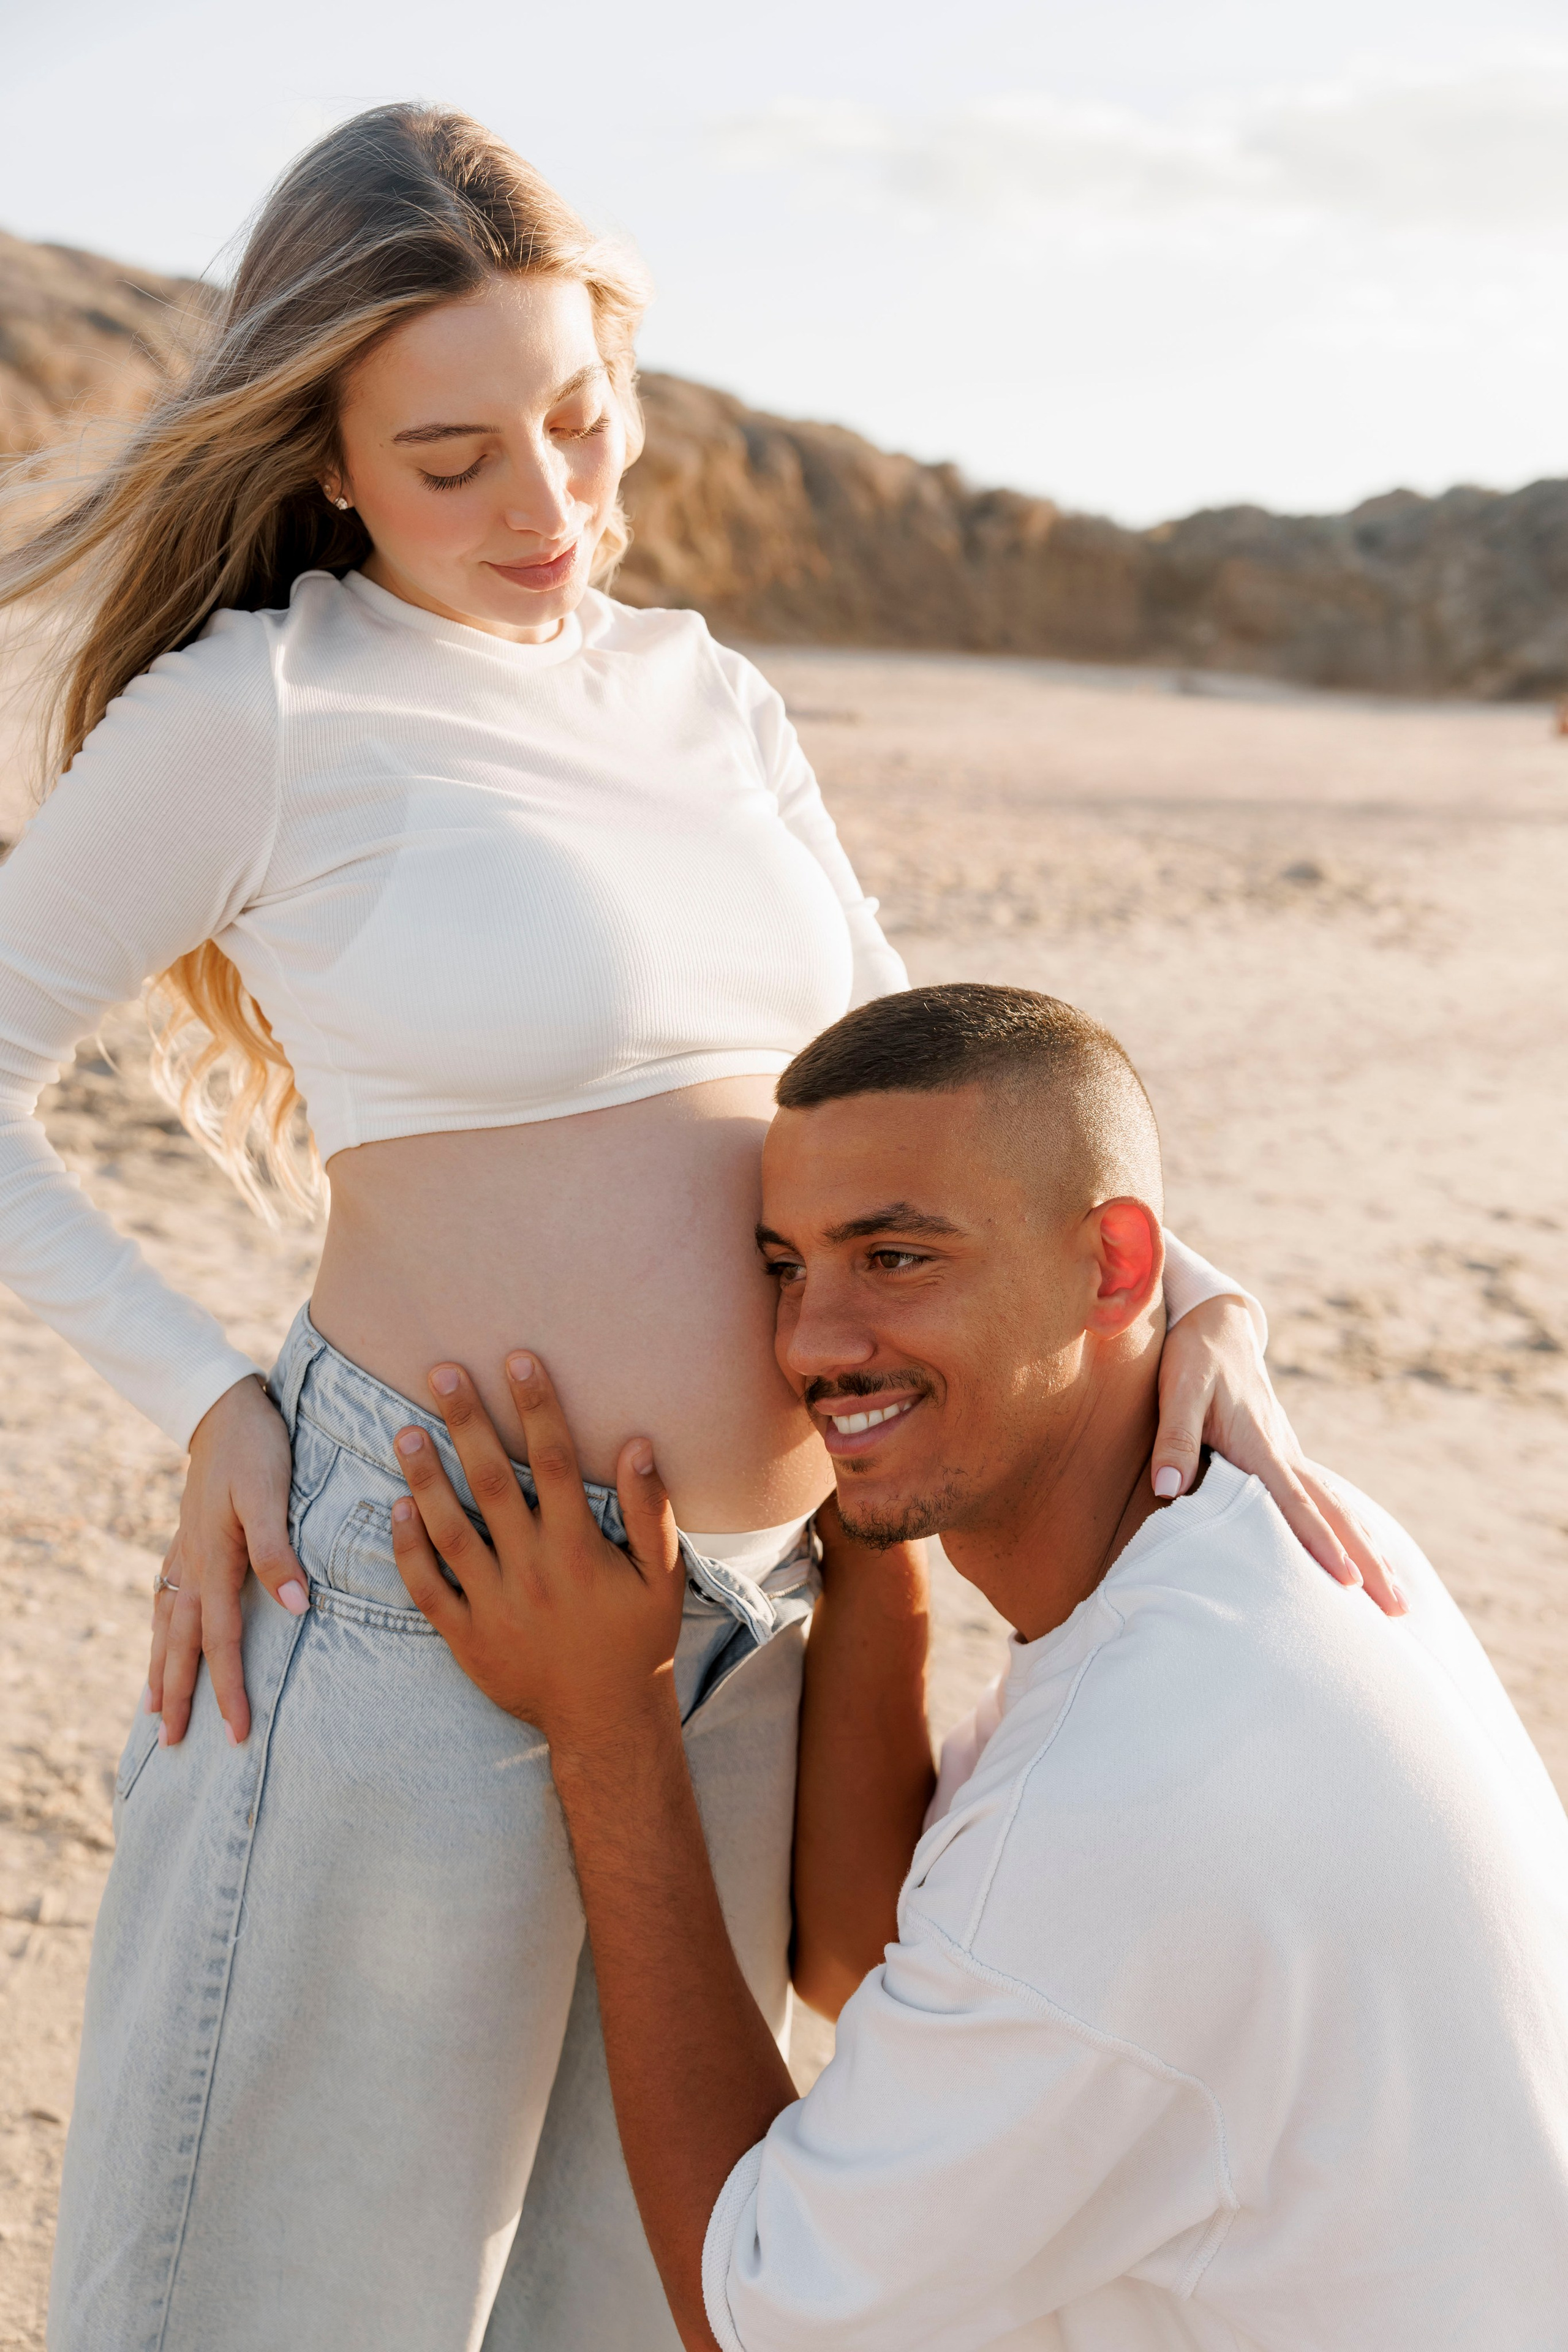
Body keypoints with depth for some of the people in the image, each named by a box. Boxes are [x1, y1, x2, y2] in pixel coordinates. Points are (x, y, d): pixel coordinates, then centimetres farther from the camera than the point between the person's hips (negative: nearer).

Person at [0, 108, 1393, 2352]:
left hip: (745, 1641, 6)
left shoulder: (707, 703, 10)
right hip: (408, 1609, -6)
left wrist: (1189, 1300, -4)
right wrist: (207, 1402, -11)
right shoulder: (253, 713, -8)